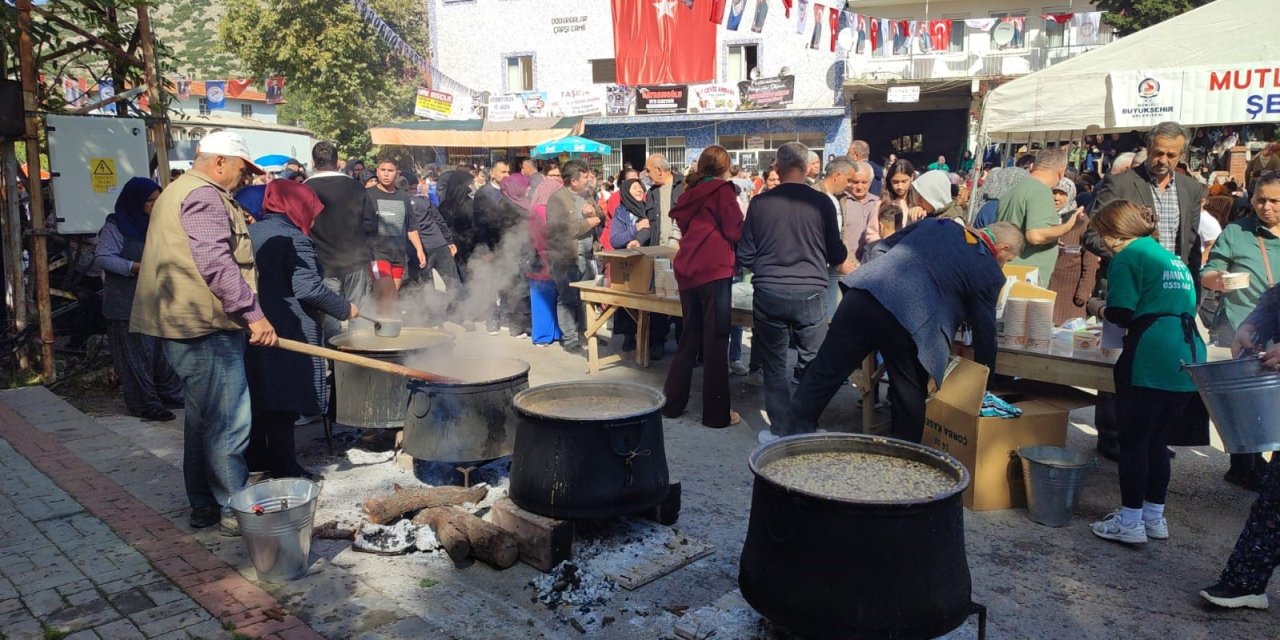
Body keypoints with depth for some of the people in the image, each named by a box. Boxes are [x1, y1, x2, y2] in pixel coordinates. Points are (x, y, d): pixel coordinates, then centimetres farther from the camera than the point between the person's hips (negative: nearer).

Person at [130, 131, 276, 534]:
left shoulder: (180, 191, 23)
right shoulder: (204, 196, -12)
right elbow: (216, 264, -23)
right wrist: (252, 313, -25)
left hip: (187, 323, 11)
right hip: (205, 326, -11)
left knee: (203, 419, 16)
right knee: (227, 421, -6)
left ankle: (204, 505, 24)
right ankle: (235, 508, 1)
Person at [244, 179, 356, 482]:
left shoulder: (250, 232, 13)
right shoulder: (294, 239, -13)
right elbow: (308, 288, -21)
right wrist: (345, 308, -11)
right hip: (285, 331, -8)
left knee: (258, 393, 17)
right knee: (283, 400, -3)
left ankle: (256, 457, 26)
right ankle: (284, 468, 2)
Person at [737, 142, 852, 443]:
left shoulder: (760, 203, -1)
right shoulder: (821, 203, -2)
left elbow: (745, 256, 4)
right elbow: (836, 255, 9)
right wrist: (854, 271, 30)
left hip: (768, 294, 1)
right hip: (808, 293, -1)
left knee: (774, 367, 11)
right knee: (812, 365, 11)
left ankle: (780, 430, 16)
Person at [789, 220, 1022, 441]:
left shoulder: (936, 224, 23)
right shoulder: (990, 273, 11)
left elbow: (883, 246, 29)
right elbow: (985, 331, 15)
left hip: (863, 293, 4)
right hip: (909, 322, -4)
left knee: (825, 373, 11)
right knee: (911, 397, 16)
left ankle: (796, 437, 18)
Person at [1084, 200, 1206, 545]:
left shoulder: (1129, 256, -4)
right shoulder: (1173, 258, 22)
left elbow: (1122, 314, -13)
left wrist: (1097, 307, 8)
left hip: (1149, 362, -8)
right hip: (1188, 360, 8)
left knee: (1133, 441, 1)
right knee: (1157, 441, 17)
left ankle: (1130, 522, 6)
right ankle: (1154, 516, 24)